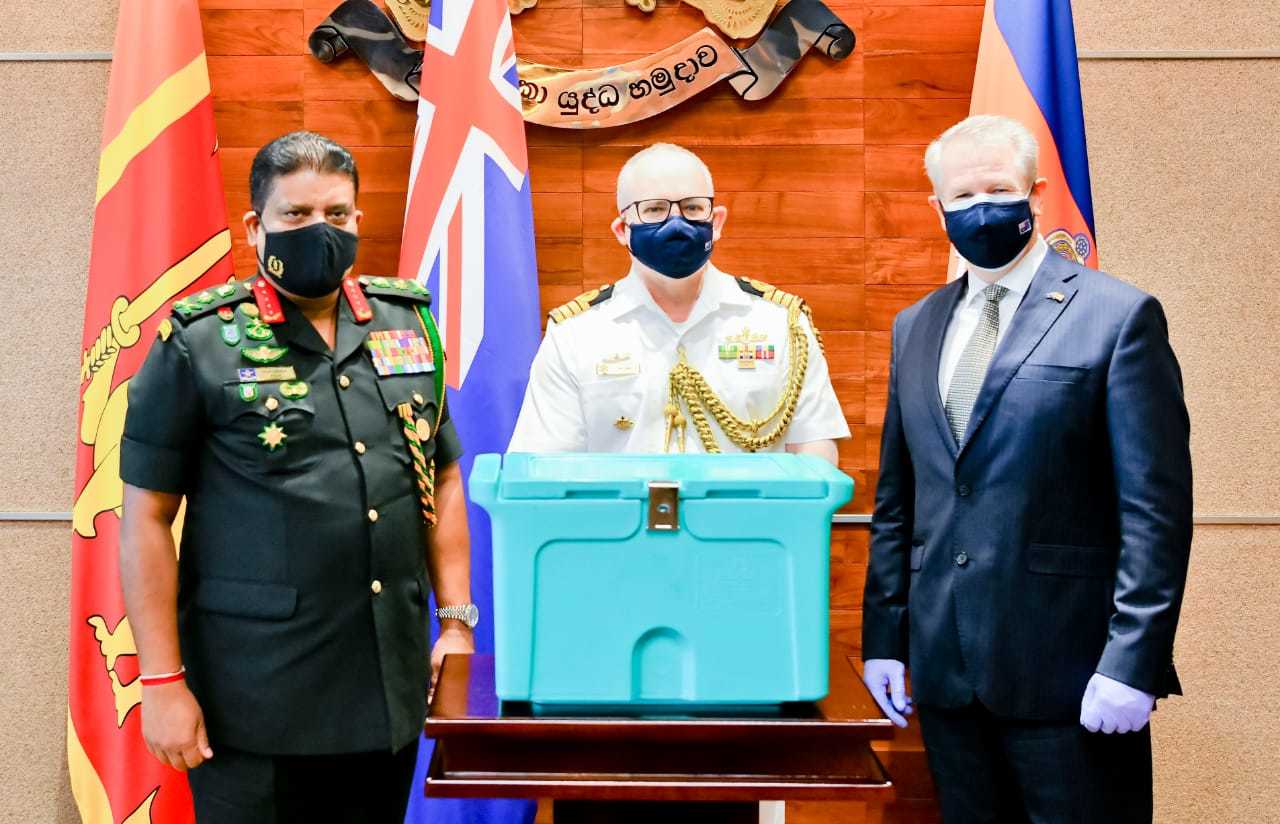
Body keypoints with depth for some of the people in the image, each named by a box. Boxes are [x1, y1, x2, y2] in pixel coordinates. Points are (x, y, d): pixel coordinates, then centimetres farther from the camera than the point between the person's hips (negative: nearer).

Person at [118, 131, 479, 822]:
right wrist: (162, 680, -8)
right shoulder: (199, 345, -5)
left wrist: (458, 620, 7)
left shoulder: (408, 325, 8)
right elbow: (145, 518, -4)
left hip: (392, 687, 4)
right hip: (254, 702, -4)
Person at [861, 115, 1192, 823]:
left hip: (1067, 669, -5)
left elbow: (1156, 506, -9)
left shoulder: (1118, 316, -5)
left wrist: (1133, 660, -14)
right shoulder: (915, 327, 11)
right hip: (944, 664, 5)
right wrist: (883, 634, 10)